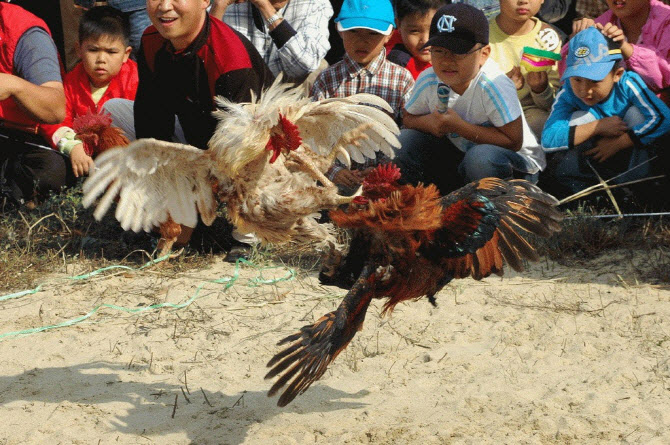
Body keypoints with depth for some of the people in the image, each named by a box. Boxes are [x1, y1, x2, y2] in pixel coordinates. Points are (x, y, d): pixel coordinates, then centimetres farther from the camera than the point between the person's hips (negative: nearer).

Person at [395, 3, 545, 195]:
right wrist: (429, 122, -19)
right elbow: (409, 118, 6)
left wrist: (459, 127, -30)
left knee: (481, 157, -38)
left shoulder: (493, 85, -28)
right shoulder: (427, 80, -11)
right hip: (460, 153, 6)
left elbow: (514, 141, -27)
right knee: (406, 140, -11)